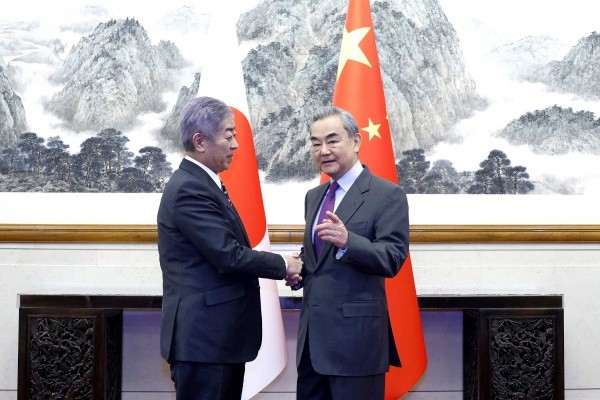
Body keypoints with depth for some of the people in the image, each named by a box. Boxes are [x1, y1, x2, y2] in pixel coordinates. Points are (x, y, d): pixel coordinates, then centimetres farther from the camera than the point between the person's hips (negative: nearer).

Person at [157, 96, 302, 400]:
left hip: (219, 334, 10)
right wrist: (282, 264, -7)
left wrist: (278, 267, 3)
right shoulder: (189, 189, -17)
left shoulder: (202, 184, 14)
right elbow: (229, 256, -22)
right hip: (202, 336, -10)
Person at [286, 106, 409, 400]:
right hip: (312, 331, 7)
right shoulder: (313, 196, 15)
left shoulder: (388, 195, -9)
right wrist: (297, 271, 2)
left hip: (356, 334, -7)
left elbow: (392, 259, -18)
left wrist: (347, 240, -34)